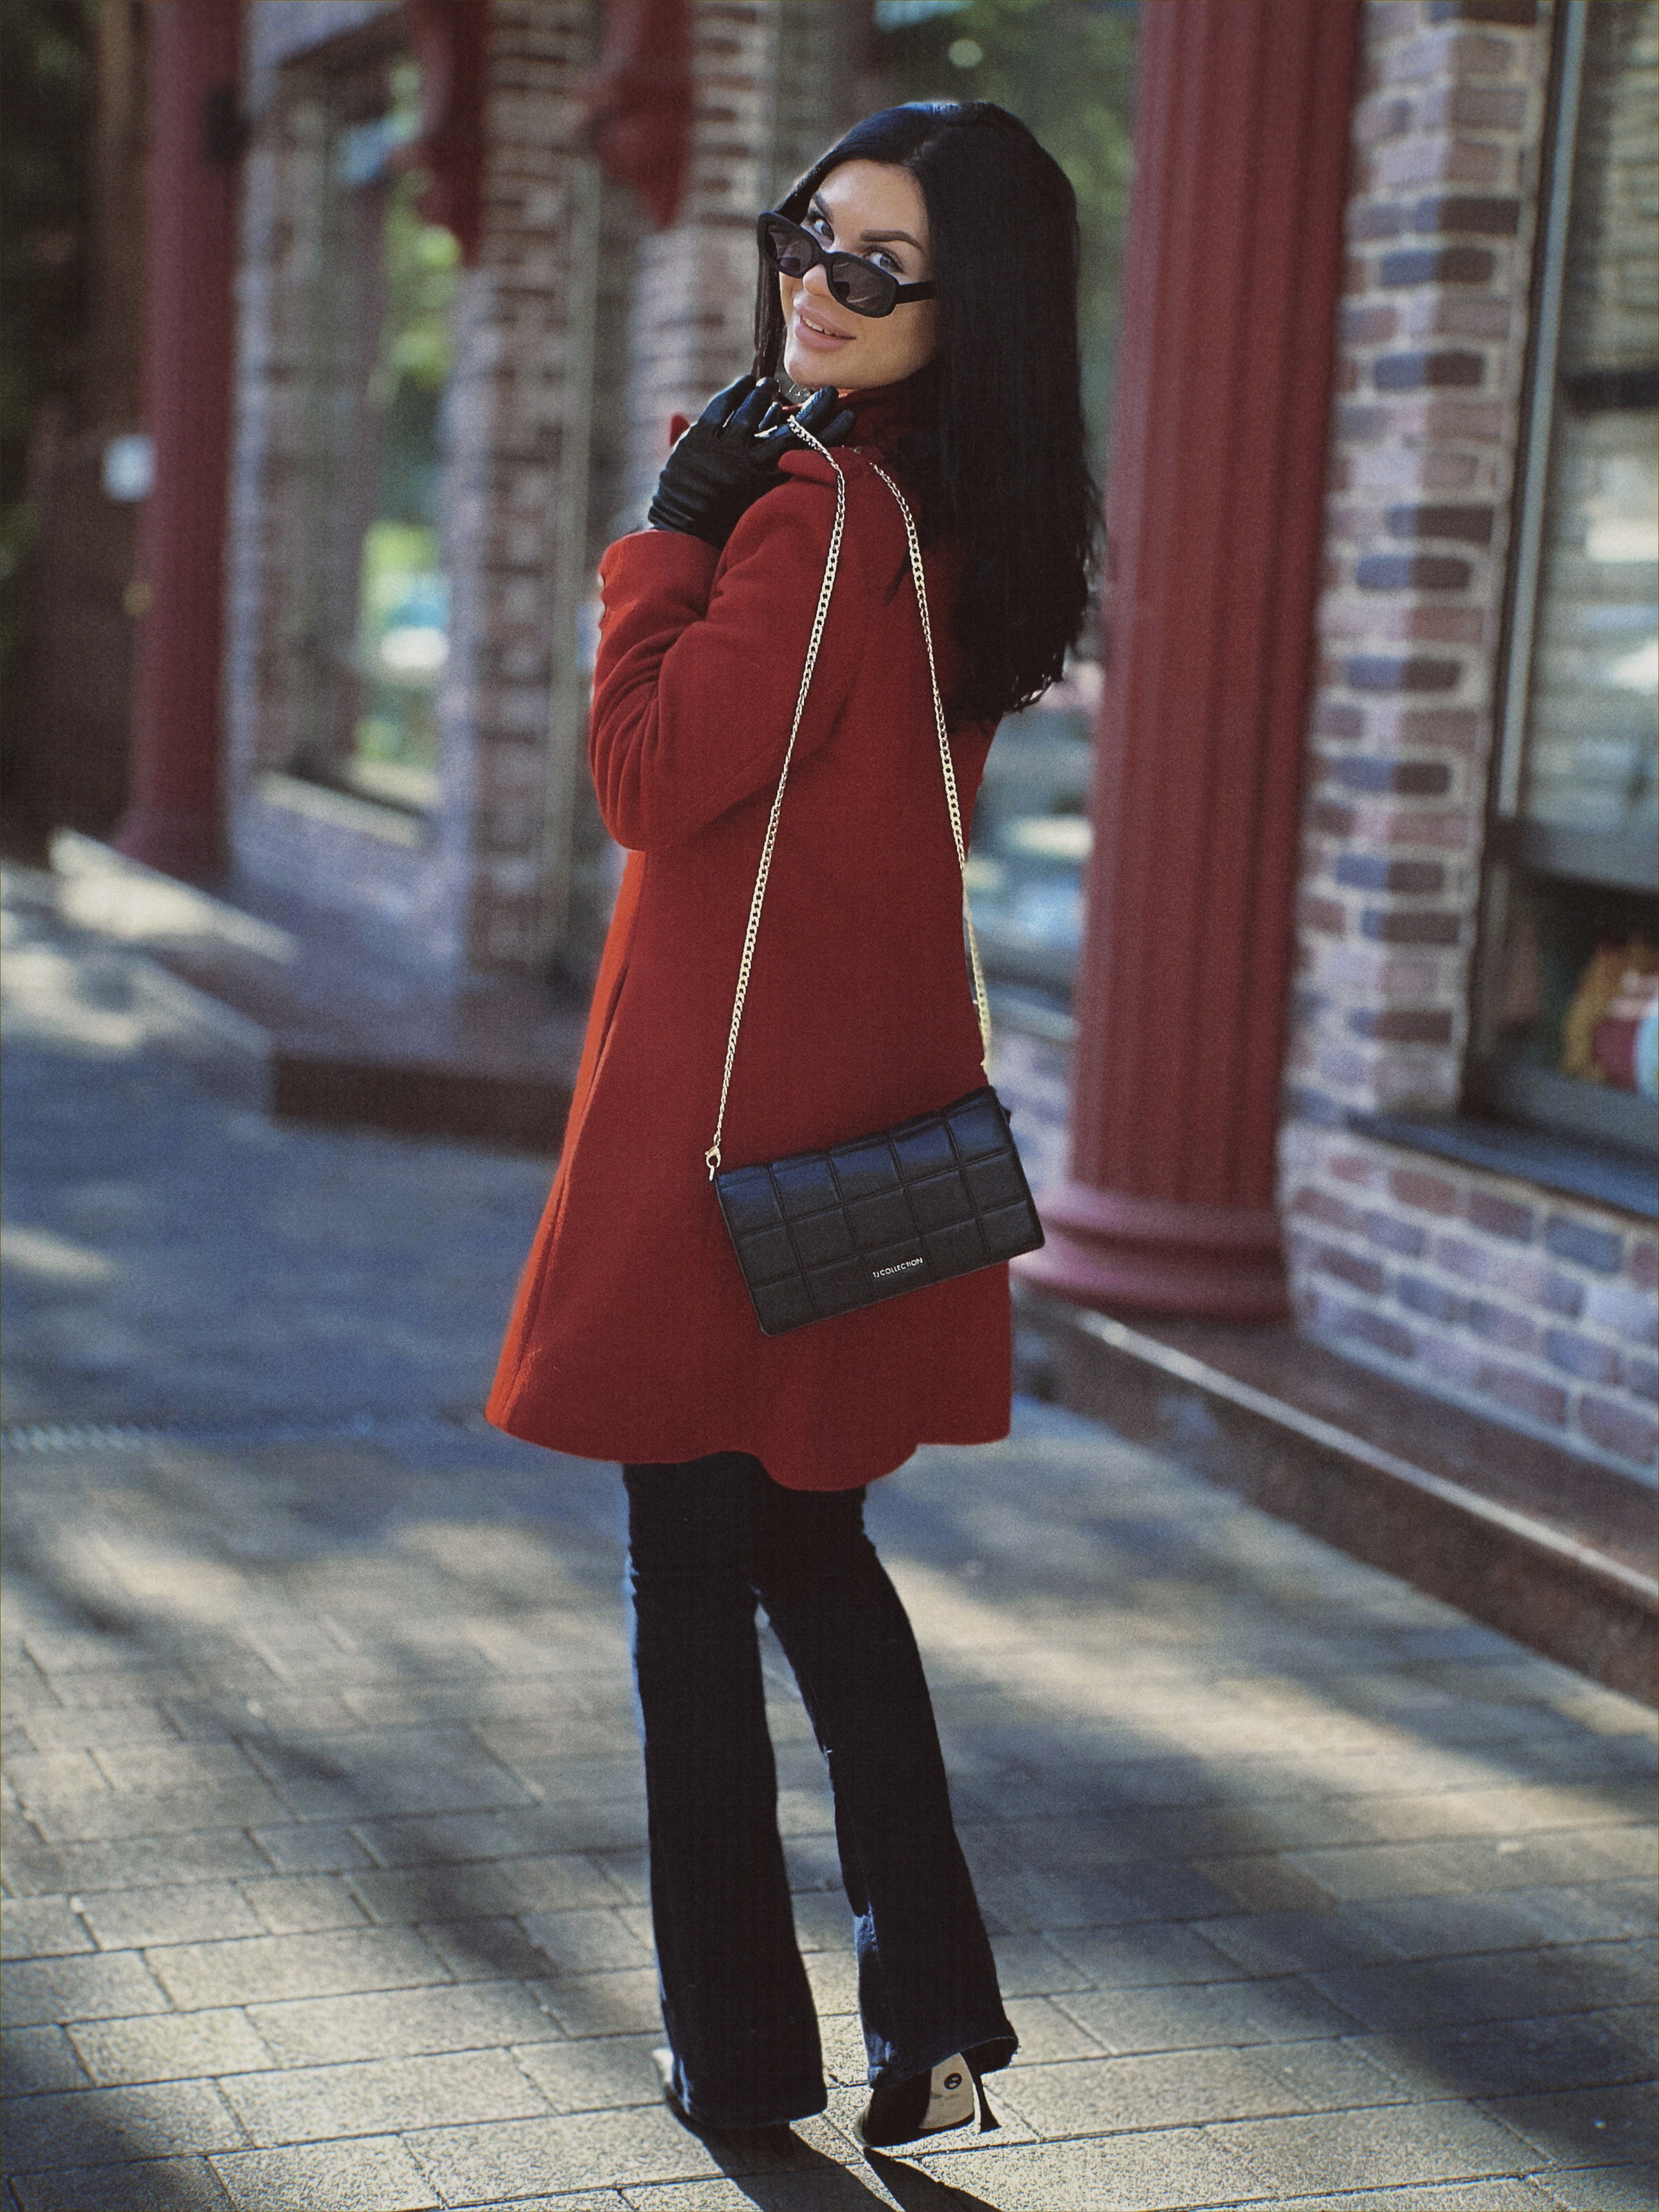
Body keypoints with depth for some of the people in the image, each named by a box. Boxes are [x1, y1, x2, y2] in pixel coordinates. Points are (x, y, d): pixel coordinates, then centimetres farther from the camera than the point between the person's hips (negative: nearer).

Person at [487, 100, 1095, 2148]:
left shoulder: (817, 511, -19)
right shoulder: (961, 517, 9)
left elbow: (655, 777, -18)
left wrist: (669, 531, -10)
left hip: (733, 1116, -9)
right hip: (874, 1109, 9)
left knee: (696, 1575, 5)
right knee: (812, 1545, 20)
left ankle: (741, 2051, 18)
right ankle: (934, 2007, 21)